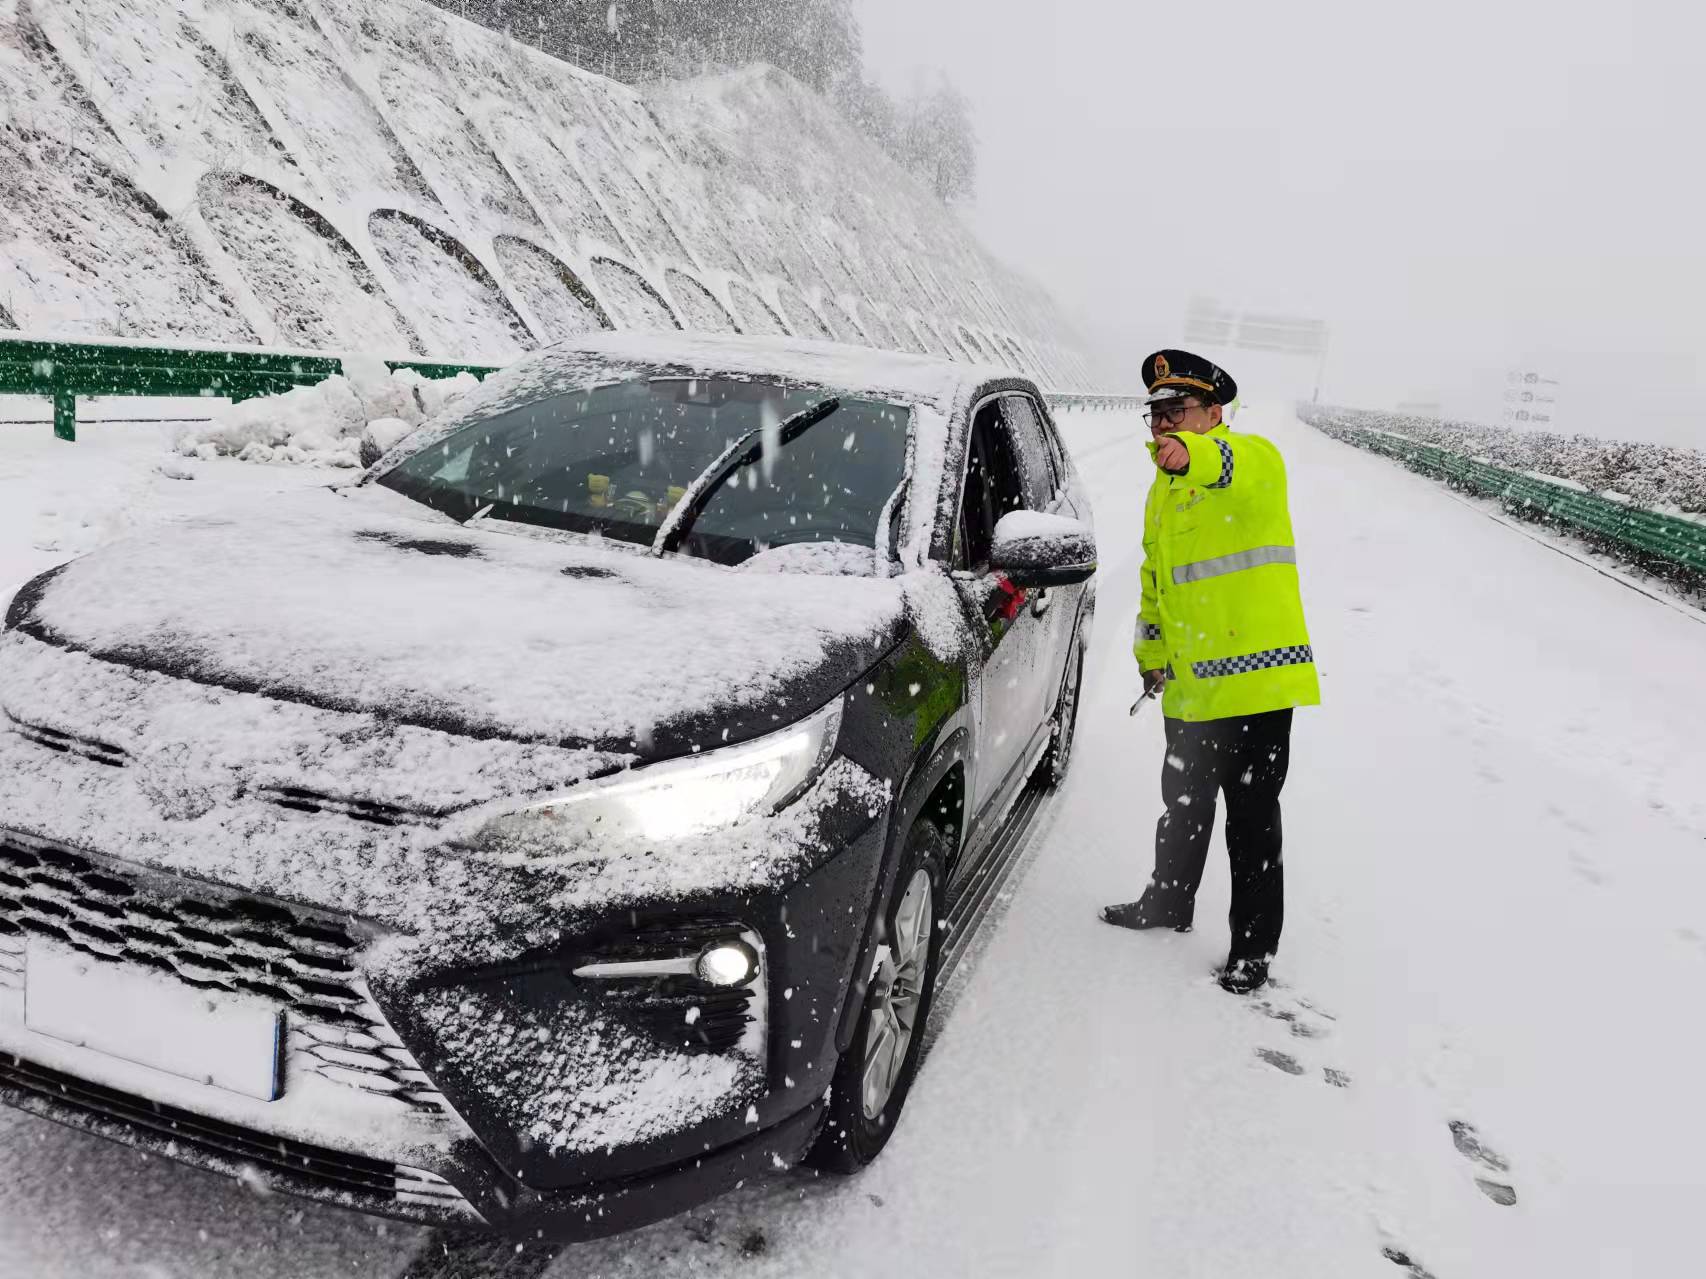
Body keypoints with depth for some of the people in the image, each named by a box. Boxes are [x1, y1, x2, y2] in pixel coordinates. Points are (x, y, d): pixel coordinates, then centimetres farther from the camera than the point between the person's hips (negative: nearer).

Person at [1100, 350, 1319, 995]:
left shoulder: (1255, 458, -9)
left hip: (1256, 682, -8)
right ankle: (1169, 902, 42)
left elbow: (1242, 469, -37)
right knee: (1183, 803, 22)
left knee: (1252, 820, 2)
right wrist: (1151, 652, 14)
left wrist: (1192, 455, -57)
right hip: (1189, 688, 8)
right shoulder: (1162, 493, 15)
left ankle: (1253, 945, 17)